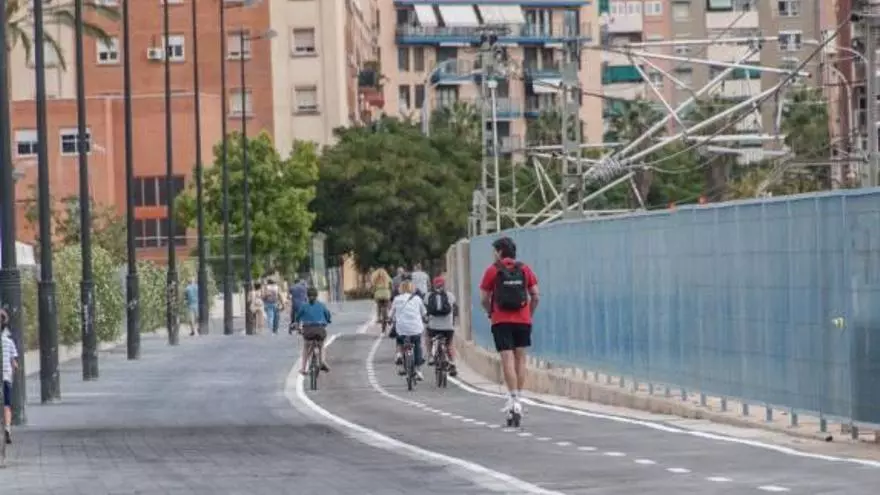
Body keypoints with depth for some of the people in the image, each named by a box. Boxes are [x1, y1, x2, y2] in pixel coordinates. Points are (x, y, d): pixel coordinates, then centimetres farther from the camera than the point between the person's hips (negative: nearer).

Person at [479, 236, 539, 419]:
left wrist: (491, 313, 18)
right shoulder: (525, 269, 7)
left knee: (507, 359, -6)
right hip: (523, 321, 3)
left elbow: (484, 299, 1)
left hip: (501, 321, -3)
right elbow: (535, 296, 6)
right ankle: (518, 398, 8)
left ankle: (514, 400, -16)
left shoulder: (492, 270, -1)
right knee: (520, 359, 9)